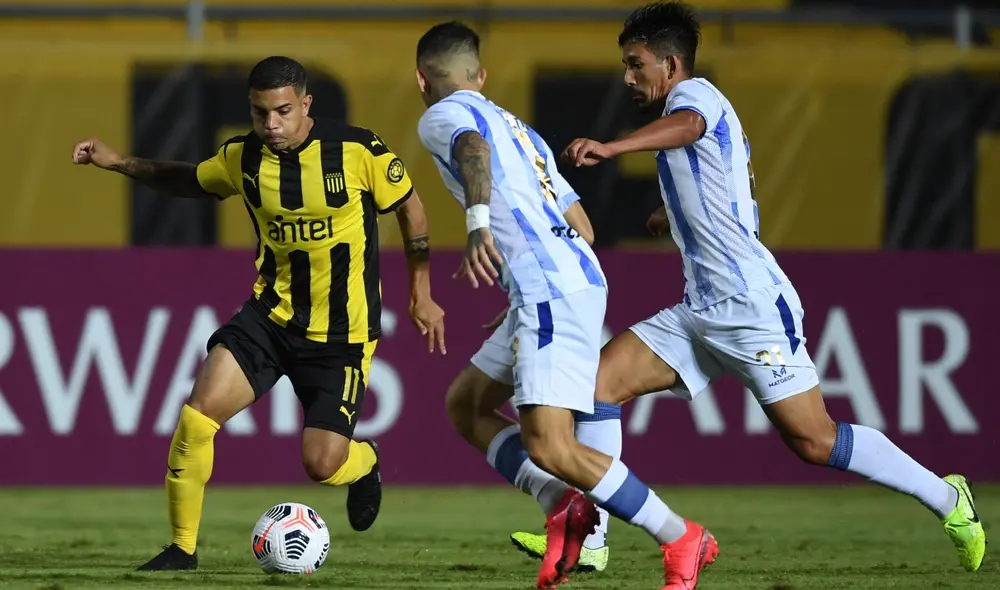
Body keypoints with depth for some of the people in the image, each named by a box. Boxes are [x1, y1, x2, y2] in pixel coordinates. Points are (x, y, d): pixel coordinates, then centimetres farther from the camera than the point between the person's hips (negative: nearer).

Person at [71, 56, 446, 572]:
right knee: (198, 412, -18)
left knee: (322, 465, -9)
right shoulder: (242, 159, -3)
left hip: (341, 332, -3)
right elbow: (191, 181, 19)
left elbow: (408, 207, 1)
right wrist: (119, 163, 7)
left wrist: (421, 295, 1)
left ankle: (364, 463, 31)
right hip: (270, 315, 3)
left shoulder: (357, 150, -15)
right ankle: (182, 547, -2)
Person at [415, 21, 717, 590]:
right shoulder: (516, 127, 28)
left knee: (548, 447, -14)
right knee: (464, 403, 17)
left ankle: (681, 539, -10)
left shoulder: (441, 117, 2)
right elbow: (579, 224, 28)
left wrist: (479, 223, -41)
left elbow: (473, 149, -24)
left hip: (551, 289, -10)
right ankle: (563, 507, 1)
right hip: (577, 275, 10)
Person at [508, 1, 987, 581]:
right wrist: (674, 218, 53)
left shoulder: (696, 94, -9)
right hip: (702, 311, 10)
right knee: (601, 377, -3)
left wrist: (611, 147, -55)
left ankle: (947, 499, 7)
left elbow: (685, 125, -36)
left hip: (752, 305, -10)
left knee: (813, 441, -9)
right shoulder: (713, 112, 20)